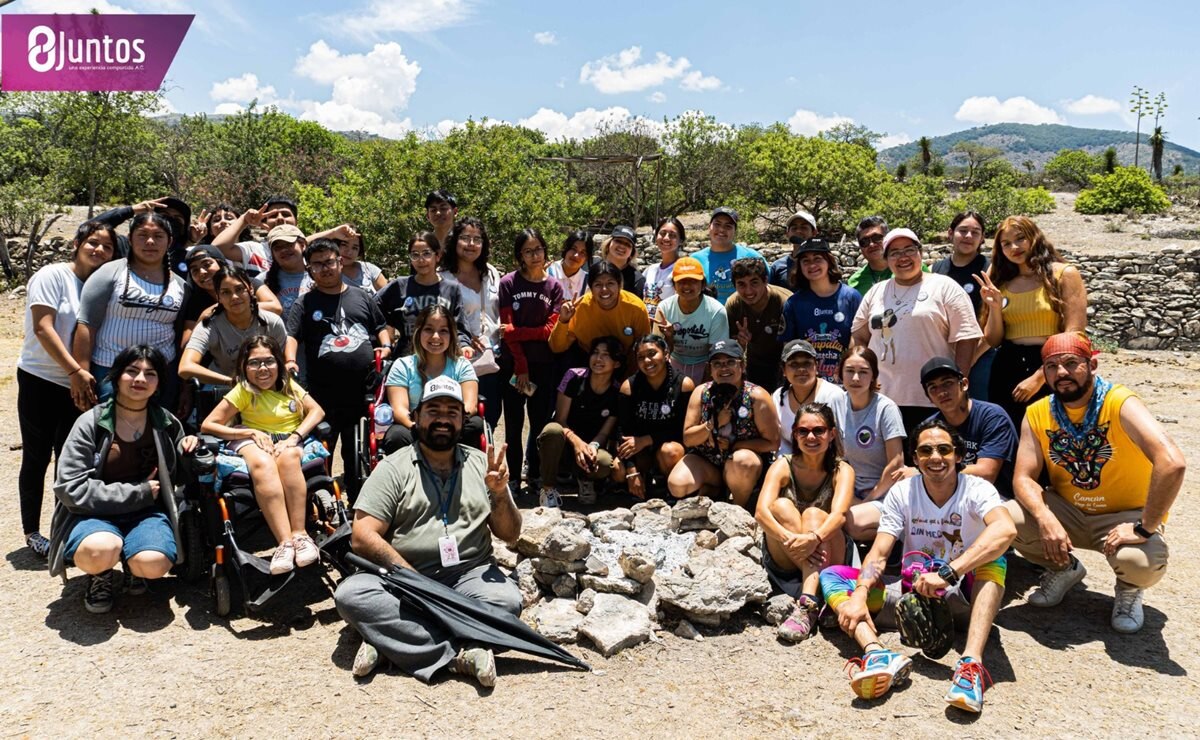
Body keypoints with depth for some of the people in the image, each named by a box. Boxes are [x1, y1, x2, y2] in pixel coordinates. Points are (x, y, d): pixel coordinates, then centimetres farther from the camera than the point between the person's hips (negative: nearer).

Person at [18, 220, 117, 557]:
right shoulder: (52, 275, -9)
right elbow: (43, 328, -17)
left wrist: (84, 375, -2)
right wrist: (75, 370, -21)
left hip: (77, 385, 5)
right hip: (40, 380, -5)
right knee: (37, 458, 3)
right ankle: (32, 532, 15)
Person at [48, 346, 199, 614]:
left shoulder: (167, 423, 4)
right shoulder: (91, 423, -6)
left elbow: (174, 475, 20)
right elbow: (70, 488, -13)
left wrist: (188, 450, -3)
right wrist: (138, 493, -14)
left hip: (147, 514, 2)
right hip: (95, 513, -2)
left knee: (154, 565, -30)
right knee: (98, 552, -37)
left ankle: (131, 563, 9)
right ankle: (100, 573, 3)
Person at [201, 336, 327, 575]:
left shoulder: (288, 385, 14)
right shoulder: (243, 391, 3)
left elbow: (316, 411, 4)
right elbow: (208, 425, -3)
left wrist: (294, 437, -13)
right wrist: (252, 432, -14)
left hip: (290, 441, 2)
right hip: (256, 442, -2)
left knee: (287, 457, -37)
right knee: (263, 464, -39)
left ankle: (299, 534, -38)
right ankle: (285, 542, -45)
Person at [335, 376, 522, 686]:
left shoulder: (482, 464, 10)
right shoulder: (394, 468, 3)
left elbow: (510, 536, 9)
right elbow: (362, 536, -6)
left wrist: (499, 494, -11)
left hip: (469, 574, 1)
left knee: (507, 600, -29)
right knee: (350, 593, -28)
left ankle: (389, 640, -22)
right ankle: (458, 653, -28)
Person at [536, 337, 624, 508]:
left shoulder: (618, 392, -4)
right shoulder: (574, 377, -8)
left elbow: (605, 432, -3)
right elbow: (560, 420, -10)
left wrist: (592, 446, -26)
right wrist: (576, 442, -30)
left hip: (590, 447, 1)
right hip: (565, 445, -1)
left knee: (604, 464, -35)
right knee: (553, 430, -37)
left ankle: (584, 479, 5)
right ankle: (548, 488, -14)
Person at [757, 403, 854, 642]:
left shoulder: (842, 470, -5)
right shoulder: (783, 466, -4)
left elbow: (839, 514, -26)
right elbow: (761, 512, -22)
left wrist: (814, 538, -47)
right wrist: (788, 538, -41)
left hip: (828, 561, -1)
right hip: (786, 562, 1)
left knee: (813, 513, -28)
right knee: (781, 505, -24)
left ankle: (806, 606, -46)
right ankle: (809, 599, -35)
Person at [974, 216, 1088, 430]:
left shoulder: (1064, 274, -1)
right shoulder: (1002, 284, 11)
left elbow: (1074, 334, -9)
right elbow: (994, 341, 11)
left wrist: (1039, 377, -14)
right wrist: (995, 306, -6)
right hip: (1007, 370, 4)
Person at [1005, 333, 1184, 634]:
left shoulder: (1121, 404, -22)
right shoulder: (1037, 414, -7)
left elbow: (1172, 463, -35)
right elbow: (1023, 478, -10)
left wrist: (1144, 529, -32)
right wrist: (1045, 517, -30)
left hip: (1126, 515, -4)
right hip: (1069, 512, 4)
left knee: (1141, 563, -36)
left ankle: (1129, 589, 7)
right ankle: (1064, 569, 12)